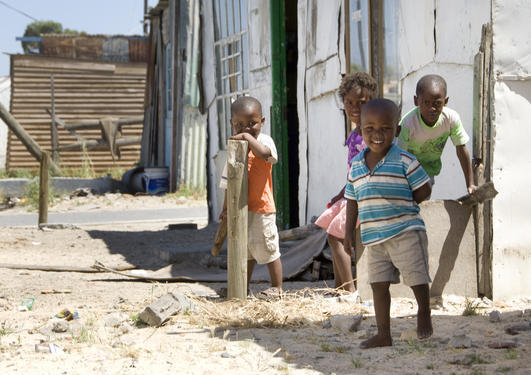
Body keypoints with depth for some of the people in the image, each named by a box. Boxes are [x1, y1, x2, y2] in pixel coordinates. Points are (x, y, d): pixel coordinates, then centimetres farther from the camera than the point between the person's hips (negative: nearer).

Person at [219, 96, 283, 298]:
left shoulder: (264, 140, -9)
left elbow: (264, 153, -37)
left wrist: (247, 136, -30)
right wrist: (226, 207, 16)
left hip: (261, 206, -6)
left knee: (266, 247, 1)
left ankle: (277, 287, 13)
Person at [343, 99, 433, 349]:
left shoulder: (404, 161, -8)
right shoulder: (356, 166, 7)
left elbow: (423, 190, -4)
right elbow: (352, 201, 14)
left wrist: (401, 206, -6)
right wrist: (349, 232, 11)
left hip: (405, 232, -5)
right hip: (373, 237, 5)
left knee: (416, 277, 0)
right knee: (378, 284, 7)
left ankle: (424, 313, 28)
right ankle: (383, 334, 14)